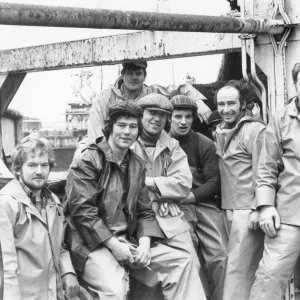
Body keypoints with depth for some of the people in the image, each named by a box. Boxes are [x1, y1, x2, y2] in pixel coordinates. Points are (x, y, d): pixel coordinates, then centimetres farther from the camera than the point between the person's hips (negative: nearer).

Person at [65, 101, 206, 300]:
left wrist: (144, 243, -7)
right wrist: (113, 245, -18)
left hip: (129, 242, 7)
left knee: (181, 262, -3)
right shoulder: (87, 161, -8)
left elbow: (145, 211, 12)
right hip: (94, 243, -6)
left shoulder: (137, 165, 13)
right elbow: (82, 211, -15)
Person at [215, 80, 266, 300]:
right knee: (248, 267, 12)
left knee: (237, 268, -6)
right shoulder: (221, 132, 14)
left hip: (247, 209, -7)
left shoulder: (254, 130, -9)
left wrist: (258, 208, -18)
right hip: (229, 208, 7)